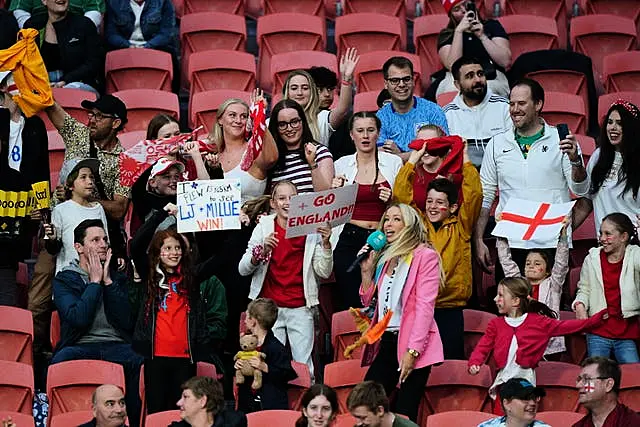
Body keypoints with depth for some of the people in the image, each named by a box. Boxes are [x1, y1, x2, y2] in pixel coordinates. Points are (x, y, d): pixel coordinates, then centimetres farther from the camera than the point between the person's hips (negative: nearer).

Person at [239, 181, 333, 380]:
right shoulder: (264, 227, 3)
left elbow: (324, 273, 1)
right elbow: (243, 269, 1)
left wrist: (326, 243, -12)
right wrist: (262, 251, -16)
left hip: (301, 308, 0)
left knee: (304, 366, -4)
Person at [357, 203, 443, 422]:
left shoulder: (425, 256, -4)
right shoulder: (385, 258, 18)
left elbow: (425, 306, -12)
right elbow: (370, 302, 21)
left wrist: (412, 351, -19)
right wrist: (366, 271, 6)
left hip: (412, 346, -7)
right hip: (386, 343, 7)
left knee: (404, 416, -8)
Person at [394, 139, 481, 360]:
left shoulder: (459, 227, 6)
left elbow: (474, 195, -2)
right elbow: (401, 194, 6)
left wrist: (465, 160, 1)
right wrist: (413, 159, 7)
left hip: (450, 308, -1)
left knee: (451, 359, 0)